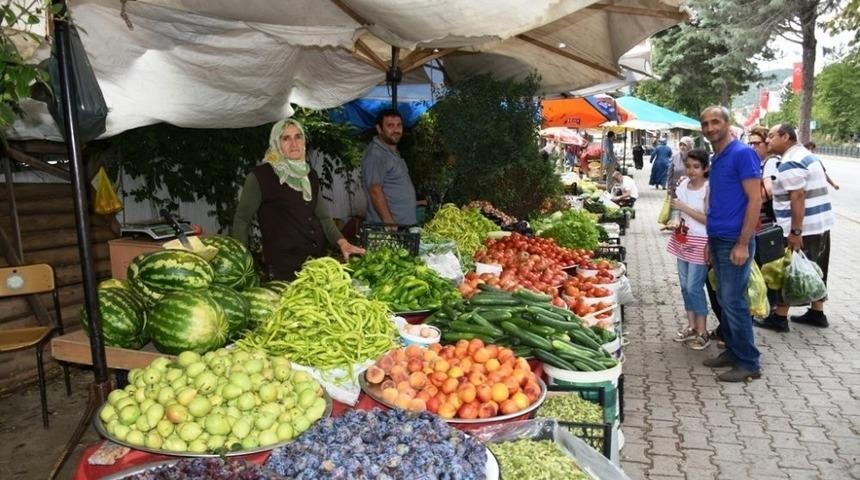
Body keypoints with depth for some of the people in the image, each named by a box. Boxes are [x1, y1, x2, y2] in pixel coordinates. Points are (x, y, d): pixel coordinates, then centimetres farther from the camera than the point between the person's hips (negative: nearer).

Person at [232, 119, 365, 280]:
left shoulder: (310, 175, 12)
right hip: (283, 266, -6)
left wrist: (342, 242, 1)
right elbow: (241, 220, -2)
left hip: (318, 259, 6)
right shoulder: (260, 176, -6)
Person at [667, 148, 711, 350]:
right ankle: (691, 326, 23)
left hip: (700, 242, -7)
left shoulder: (709, 188, -14)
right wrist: (674, 221, 2)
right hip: (683, 239, 7)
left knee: (694, 287, -6)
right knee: (685, 286, 11)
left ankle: (703, 333, 6)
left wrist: (684, 208, -20)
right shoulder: (683, 184, 5)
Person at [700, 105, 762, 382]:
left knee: (734, 302, -4)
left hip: (735, 242, -8)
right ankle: (732, 351, 25)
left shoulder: (742, 153, -11)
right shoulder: (716, 159, 14)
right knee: (724, 300, 13)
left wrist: (743, 245, -19)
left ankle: (749, 363, 8)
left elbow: (755, 199, -16)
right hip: (718, 240, 8)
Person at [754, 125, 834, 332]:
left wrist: (795, 232, -24)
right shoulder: (806, 155, 16)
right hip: (820, 224, 10)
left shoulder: (790, 163, -17)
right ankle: (817, 313, 27)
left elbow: (797, 198, -24)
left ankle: (779, 317, 7)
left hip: (803, 228, -10)